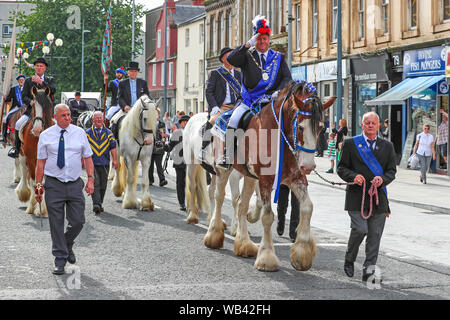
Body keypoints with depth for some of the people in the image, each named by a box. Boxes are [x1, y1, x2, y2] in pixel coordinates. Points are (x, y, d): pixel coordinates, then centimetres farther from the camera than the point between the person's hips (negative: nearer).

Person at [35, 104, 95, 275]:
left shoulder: (79, 133, 5)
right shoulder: (46, 135, 1)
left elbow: (87, 157, 8)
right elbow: (41, 162, 3)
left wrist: (91, 179, -2)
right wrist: (38, 185, -1)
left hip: (75, 184, 1)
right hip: (54, 184, -1)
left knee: (78, 221, 0)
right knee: (56, 223, 1)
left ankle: (68, 246, 30)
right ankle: (60, 258, 11)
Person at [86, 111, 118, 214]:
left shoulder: (108, 133, 8)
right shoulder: (88, 133, 5)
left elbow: (113, 147, 6)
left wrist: (115, 160, -2)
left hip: (104, 163, 2)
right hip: (92, 163, -2)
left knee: (103, 185, 7)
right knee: (95, 183, -14)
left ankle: (100, 204, 20)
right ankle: (96, 204, -21)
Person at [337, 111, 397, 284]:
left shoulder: (387, 146, 13)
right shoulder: (350, 143, 6)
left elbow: (392, 170, 11)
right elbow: (341, 168, 5)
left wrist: (382, 179, -11)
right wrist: (353, 176, -15)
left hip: (379, 197, 3)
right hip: (357, 197, -3)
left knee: (375, 235, 1)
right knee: (360, 229, -14)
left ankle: (369, 270, 7)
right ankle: (349, 261, 11)